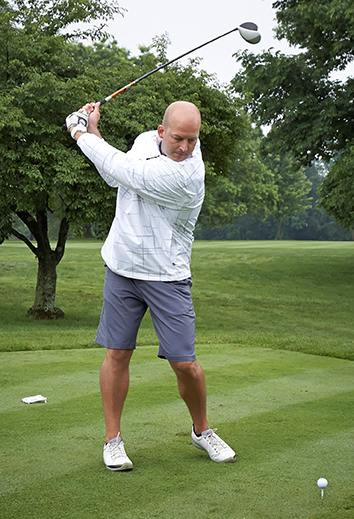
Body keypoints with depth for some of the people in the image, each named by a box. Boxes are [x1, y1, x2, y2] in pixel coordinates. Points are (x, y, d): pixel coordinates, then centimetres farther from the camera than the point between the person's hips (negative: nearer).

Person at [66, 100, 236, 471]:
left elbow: (121, 169, -20)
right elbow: (115, 177, 13)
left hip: (167, 277, -5)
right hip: (122, 267, 5)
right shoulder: (147, 140, 1)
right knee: (117, 354, 4)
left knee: (184, 363, -3)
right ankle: (113, 439, 17)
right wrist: (93, 131, 1)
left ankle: (201, 431, 23)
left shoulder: (187, 174, -24)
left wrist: (80, 134, -4)